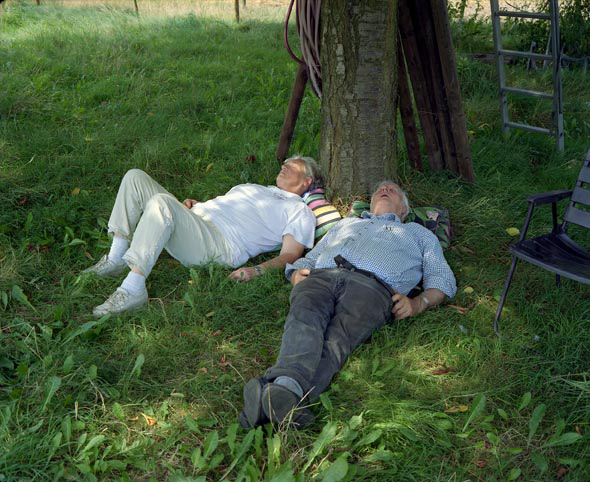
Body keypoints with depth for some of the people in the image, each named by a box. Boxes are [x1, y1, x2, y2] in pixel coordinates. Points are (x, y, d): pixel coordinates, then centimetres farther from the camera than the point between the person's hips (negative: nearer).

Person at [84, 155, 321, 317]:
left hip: (218, 242, -8)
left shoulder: (298, 210, 12)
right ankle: (115, 259, -6)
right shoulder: (254, 188, 37)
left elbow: (290, 255, -3)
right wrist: (193, 204, 13)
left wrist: (257, 270, -21)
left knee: (161, 202, -35)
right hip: (193, 219, 9)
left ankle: (133, 289, -37)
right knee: (135, 177, 0)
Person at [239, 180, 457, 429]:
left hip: (372, 285, -2)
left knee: (336, 339, -36)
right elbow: (307, 259, 36)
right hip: (321, 276, 2)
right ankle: (288, 383, -62)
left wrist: (418, 303, 2)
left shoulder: (418, 232, 40)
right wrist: (298, 274, 9)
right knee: (305, 316, -36)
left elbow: (442, 277, 26)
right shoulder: (346, 223, 45)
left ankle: (283, 399, -61)